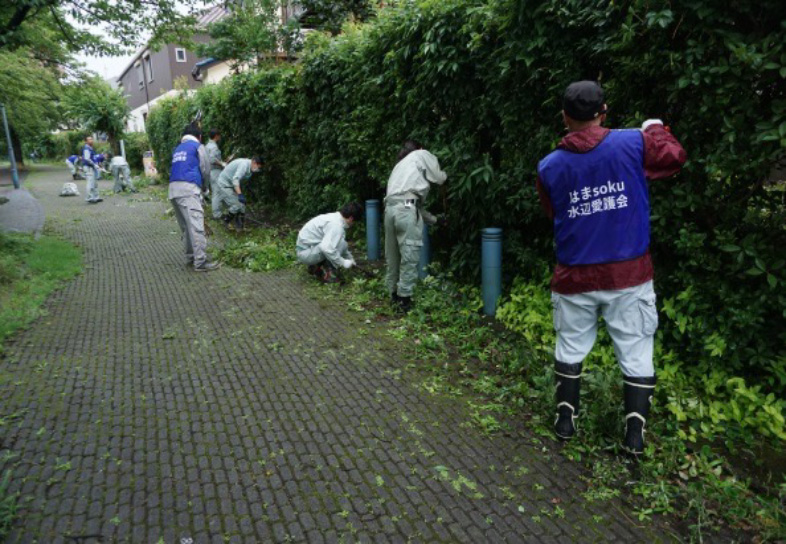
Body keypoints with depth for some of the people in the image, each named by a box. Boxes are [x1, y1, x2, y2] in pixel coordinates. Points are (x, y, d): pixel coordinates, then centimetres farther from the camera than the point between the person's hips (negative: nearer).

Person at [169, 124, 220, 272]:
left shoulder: (177, 149, 25)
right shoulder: (198, 146, 7)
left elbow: (178, 169, 20)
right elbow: (206, 170, 4)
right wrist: (203, 185, 23)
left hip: (174, 188, 7)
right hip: (188, 188, -7)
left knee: (185, 226, 14)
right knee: (196, 225, -12)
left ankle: (190, 257, 19)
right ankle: (201, 262, -17)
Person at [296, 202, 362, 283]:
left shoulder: (335, 217, 8)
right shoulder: (336, 225, -22)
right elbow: (326, 248, -36)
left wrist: (350, 259, 30)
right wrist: (343, 263, -23)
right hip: (305, 253, -10)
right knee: (341, 243, -20)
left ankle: (316, 267, 14)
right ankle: (327, 273, -11)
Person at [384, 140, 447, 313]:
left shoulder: (400, 165, 35)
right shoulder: (422, 155, 15)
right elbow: (438, 178, 12)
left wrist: (434, 219, 38)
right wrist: (445, 175, 36)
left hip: (390, 208, 8)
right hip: (406, 209, -7)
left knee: (393, 256, 15)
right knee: (409, 257, -2)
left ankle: (394, 294, 25)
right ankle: (404, 299, 1)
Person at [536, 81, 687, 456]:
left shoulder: (549, 167, -2)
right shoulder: (633, 143, -8)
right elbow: (676, 158, 12)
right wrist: (656, 128, 27)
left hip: (574, 277, 2)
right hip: (628, 274, -1)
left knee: (570, 348, 16)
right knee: (636, 354, 9)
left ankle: (565, 420, 25)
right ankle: (635, 434, 12)